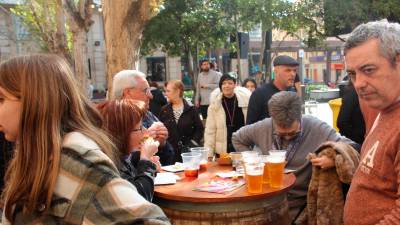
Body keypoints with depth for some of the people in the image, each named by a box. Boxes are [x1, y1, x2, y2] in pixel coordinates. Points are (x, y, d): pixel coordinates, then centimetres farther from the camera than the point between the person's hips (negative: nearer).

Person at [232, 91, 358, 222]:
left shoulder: (316, 128, -16)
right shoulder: (263, 127, -5)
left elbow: (352, 148, -15)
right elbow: (237, 139, 12)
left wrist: (334, 159, -35)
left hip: (299, 205, -3)